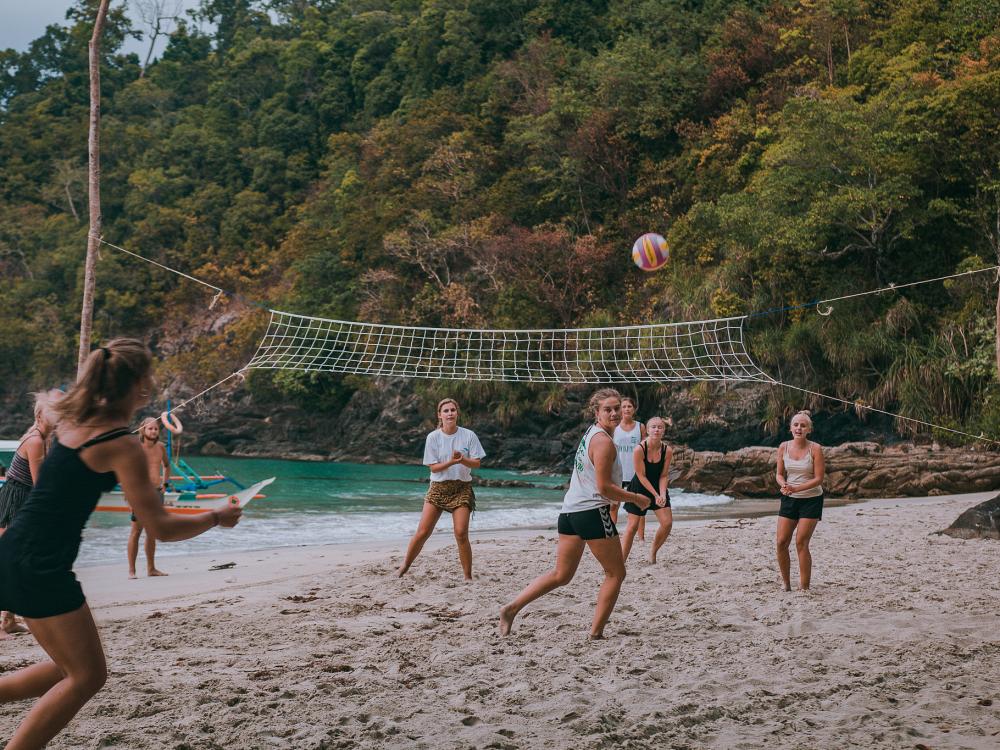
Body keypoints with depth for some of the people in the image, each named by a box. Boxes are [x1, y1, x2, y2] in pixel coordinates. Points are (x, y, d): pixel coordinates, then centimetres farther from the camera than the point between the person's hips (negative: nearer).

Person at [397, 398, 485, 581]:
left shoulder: (468, 435, -3)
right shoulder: (433, 437, -3)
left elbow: (476, 463, -3)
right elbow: (433, 467, -5)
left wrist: (462, 459, -23)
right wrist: (451, 462, -23)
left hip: (461, 488, 0)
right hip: (438, 488, 0)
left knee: (461, 534, -11)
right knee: (422, 532, -3)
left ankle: (468, 577, 0)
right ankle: (404, 568, 14)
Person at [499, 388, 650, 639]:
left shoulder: (591, 432, 16)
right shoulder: (604, 442, -14)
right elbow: (604, 487, -17)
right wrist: (637, 499, -6)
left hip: (570, 511, 9)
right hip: (592, 512, -9)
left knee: (561, 575, 14)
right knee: (616, 573, 6)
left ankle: (511, 609, 8)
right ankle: (596, 632, 8)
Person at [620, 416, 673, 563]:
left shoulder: (667, 450, -13)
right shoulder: (639, 449, -24)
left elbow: (663, 476, -7)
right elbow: (641, 476, -19)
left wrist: (662, 495, -22)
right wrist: (655, 495, -22)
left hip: (657, 488, 4)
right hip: (639, 488, -4)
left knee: (667, 523, -4)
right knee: (633, 526, -5)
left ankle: (653, 551, 20)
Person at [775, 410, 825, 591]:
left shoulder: (815, 449, -11)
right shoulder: (784, 447, 0)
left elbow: (818, 478, -13)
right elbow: (779, 474, 5)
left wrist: (796, 488, -24)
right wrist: (783, 485, -17)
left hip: (811, 500, -4)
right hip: (789, 499, 4)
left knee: (801, 543, -8)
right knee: (781, 542, -1)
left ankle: (804, 588, 2)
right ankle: (786, 585, 14)